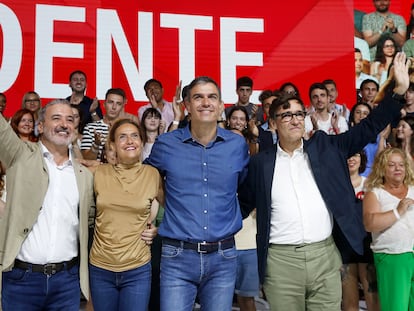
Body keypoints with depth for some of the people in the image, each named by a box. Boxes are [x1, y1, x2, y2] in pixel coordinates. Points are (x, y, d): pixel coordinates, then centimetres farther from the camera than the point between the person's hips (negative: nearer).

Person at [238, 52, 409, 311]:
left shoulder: (325, 147, 7)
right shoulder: (261, 162, 5)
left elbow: (368, 128, 6)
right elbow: (243, 205, 12)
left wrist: (399, 90, -1)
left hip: (325, 255, 1)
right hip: (281, 260, -1)